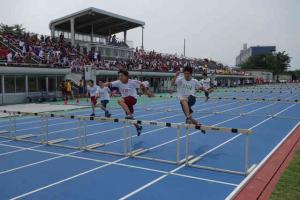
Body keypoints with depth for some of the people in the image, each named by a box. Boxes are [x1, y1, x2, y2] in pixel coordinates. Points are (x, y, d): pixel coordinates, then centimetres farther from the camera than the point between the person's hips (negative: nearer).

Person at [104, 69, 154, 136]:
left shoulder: (132, 82, -16)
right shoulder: (118, 82, -8)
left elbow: (141, 84, -3)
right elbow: (110, 84, -20)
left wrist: (147, 92, 6)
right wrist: (105, 84, -43)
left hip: (133, 98, -6)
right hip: (126, 100, 6)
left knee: (120, 101, -33)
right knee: (130, 118, 13)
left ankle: (130, 115, -34)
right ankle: (138, 127, 36)